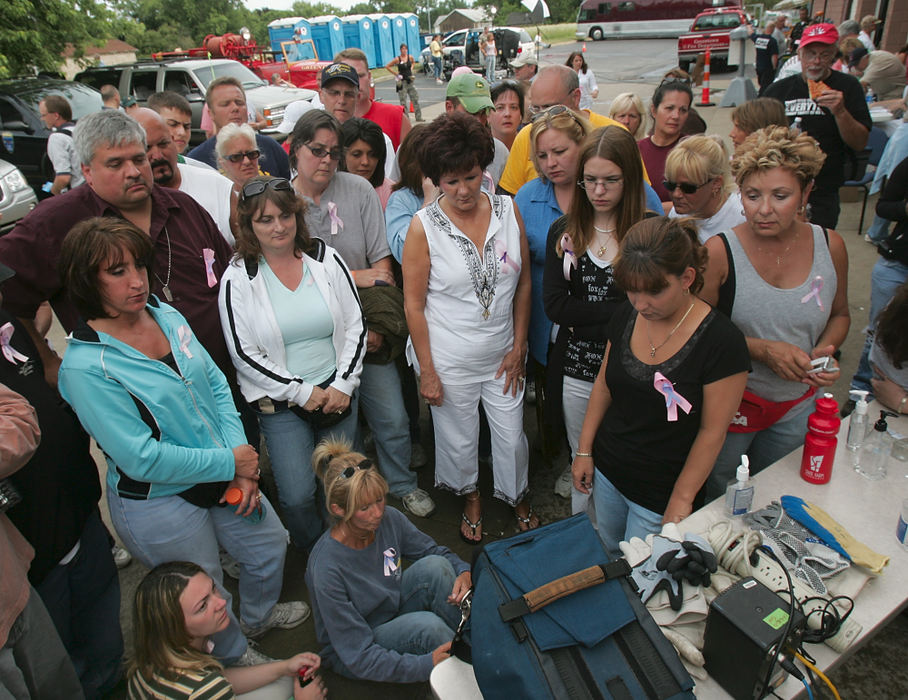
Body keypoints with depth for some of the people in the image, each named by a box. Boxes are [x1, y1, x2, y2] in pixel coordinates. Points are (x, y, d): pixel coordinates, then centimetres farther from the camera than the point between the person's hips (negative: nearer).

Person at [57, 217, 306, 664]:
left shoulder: (166, 315, -4)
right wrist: (230, 462, -19)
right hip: (158, 505, -6)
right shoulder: (84, 367, -25)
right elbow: (142, 458, -26)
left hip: (222, 476, 7)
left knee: (269, 546, 26)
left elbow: (215, 384, 0)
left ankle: (260, 616, 57)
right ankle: (238, 659, 49)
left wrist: (244, 467, -9)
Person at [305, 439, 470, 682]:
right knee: (427, 625, -32)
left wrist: (463, 571, -20)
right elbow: (360, 656, -27)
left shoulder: (389, 519, -17)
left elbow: (434, 550, 1)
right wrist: (427, 665, -35)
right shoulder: (327, 569, -31)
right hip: (351, 654, -5)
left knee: (434, 566, -22)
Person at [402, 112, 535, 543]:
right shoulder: (423, 226, -12)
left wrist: (519, 347, 1)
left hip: (502, 355, 3)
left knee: (512, 437, 15)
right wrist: (426, 371, -9)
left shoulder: (507, 210, -4)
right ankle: (469, 498, 46)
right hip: (450, 361, -2)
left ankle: (518, 499, 45)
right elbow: (413, 304, -9)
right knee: (459, 441, 16)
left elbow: (524, 282, 3)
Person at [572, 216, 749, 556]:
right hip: (606, 470, 5)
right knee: (607, 556, 20)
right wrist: (584, 450, 7)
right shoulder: (626, 316, -4)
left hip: (660, 496, -5)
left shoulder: (720, 340, -20)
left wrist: (681, 502, -12)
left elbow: (712, 432, -15)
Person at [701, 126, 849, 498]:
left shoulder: (830, 246, -6)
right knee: (714, 502, 15)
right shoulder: (718, 252, -18)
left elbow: (839, 315, 10)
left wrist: (824, 350, -10)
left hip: (797, 407, 4)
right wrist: (762, 349, -24)